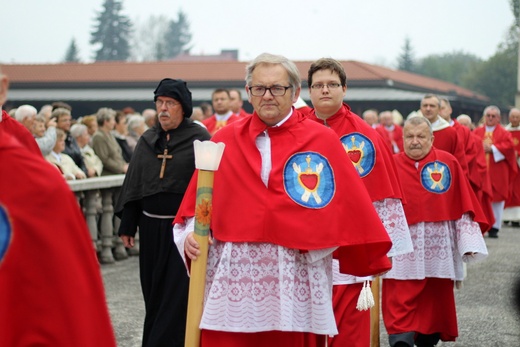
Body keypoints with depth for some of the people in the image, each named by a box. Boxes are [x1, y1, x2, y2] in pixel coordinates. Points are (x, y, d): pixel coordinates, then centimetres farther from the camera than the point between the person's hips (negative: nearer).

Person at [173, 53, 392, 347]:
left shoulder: (322, 141, 2)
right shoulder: (225, 140, 8)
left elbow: (352, 204, 2)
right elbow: (198, 202, 10)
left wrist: (371, 258, 4)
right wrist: (191, 234, -7)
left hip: (296, 277, -1)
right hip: (232, 275, 1)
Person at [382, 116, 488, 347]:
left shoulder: (449, 163, 2)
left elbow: (464, 205, 3)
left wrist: (468, 242, -1)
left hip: (439, 249, 1)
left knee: (436, 300, 13)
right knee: (399, 303, -9)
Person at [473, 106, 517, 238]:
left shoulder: (504, 133, 5)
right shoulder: (477, 132, 10)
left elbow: (509, 145, -10)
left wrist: (492, 148, -15)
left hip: (497, 173, -1)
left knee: (496, 200, 1)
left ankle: (494, 228, 7)